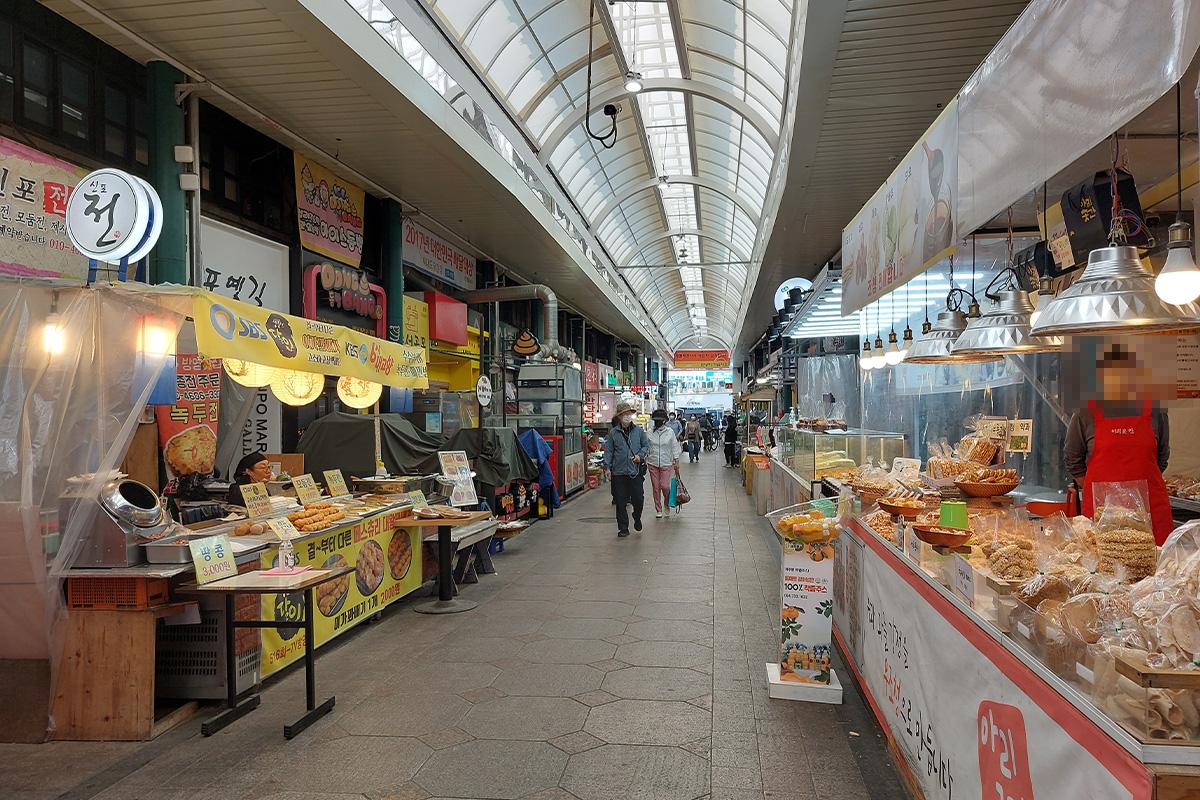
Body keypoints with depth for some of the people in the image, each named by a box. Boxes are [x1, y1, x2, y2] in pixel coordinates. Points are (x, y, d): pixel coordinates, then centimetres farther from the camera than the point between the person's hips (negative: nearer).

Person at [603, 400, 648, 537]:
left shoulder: (638, 431, 5)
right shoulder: (613, 433, 2)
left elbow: (646, 445, 13)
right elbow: (608, 451, 4)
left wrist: (640, 455, -5)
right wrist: (607, 467, -3)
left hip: (635, 471, 1)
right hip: (618, 473, 0)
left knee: (638, 498, 1)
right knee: (620, 502, 3)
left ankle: (637, 518, 32)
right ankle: (623, 528, 14)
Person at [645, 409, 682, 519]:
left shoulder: (670, 432, -1)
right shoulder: (650, 433, 3)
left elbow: (675, 448, 2)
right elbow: (646, 449, 9)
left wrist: (676, 462, 0)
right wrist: (645, 461, 6)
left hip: (666, 464, -2)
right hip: (653, 464, 2)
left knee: (665, 486, -9)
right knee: (655, 487, 4)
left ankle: (666, 504, 20)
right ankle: (658, 510, 17)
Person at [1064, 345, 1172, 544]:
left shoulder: (1154, 413, 6)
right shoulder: (1085, 416, 1)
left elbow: (1162, 458, 19)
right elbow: (1072, 460, 11)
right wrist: (1097, 491, 8)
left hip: (1151, 505, 2)